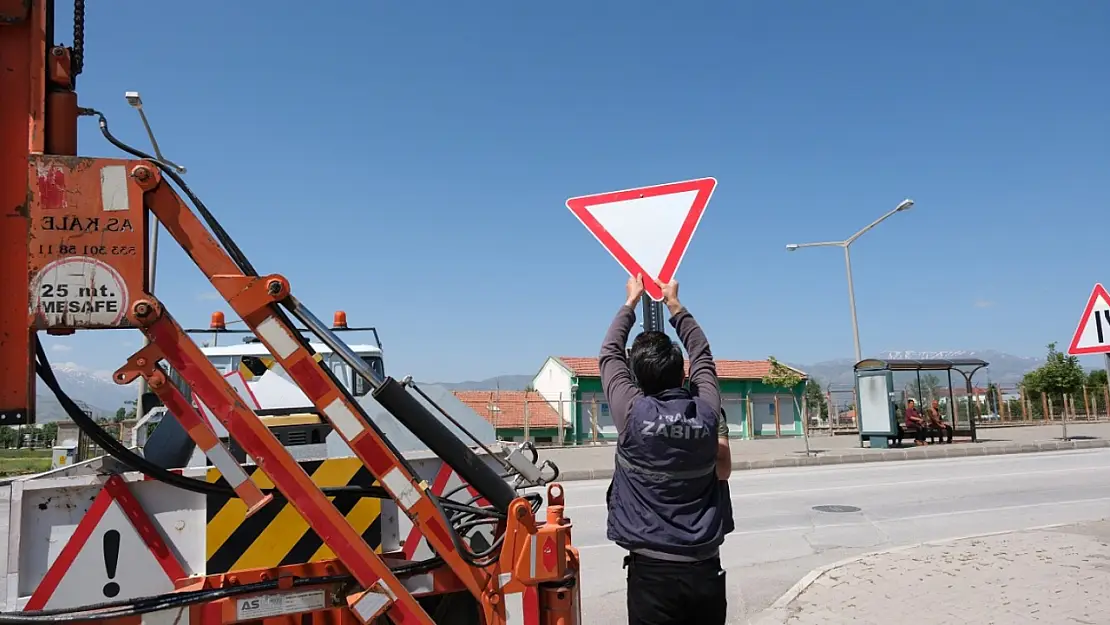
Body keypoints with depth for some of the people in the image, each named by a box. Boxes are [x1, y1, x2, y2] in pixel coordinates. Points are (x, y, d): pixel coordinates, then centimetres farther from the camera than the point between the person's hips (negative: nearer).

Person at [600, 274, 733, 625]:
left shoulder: (633, 414, -12)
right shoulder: (706, 412, -4)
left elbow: (609, 354, 5)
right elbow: (702, 355, 15)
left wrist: (631, 303, 16)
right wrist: (674, 305, 24)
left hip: (652, 569, -3)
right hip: (705, 568, 3)